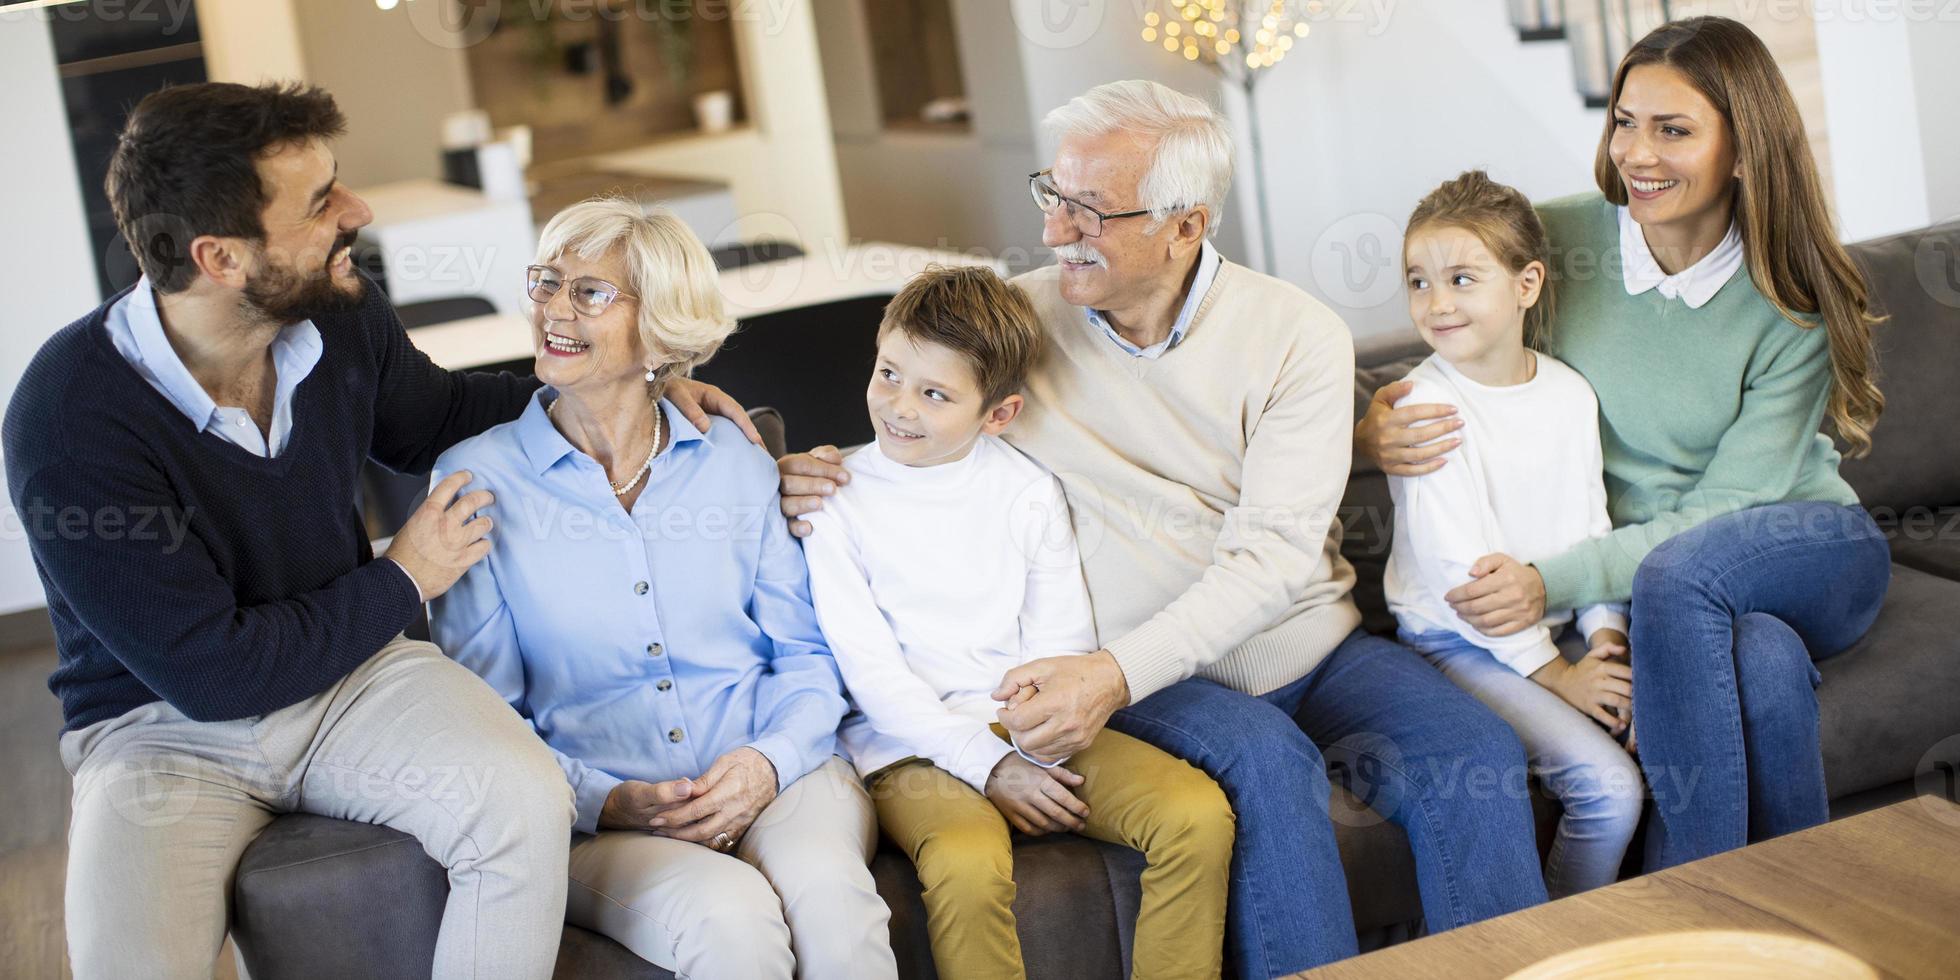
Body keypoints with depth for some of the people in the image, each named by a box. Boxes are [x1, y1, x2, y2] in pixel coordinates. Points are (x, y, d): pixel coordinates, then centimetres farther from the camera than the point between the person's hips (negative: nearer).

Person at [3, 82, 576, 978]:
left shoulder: (343, 316, -7)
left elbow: (436, 417, 19)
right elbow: (208, 671, -20)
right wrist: (400, 581, -10)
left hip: (351, 668, 4)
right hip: (164, 725, -4)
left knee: (527, 804, -26)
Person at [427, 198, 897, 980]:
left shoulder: (733, 461, 11)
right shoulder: (477, 478, 4)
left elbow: (807, 655, 11)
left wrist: (769, 761, -10)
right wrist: (605, 802, -13)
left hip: (771, 781, 2)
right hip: (593, 817, -2)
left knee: (826, 890, -32)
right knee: (731, 917, -34)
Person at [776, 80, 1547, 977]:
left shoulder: (1298, 336, -6)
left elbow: (1277, 555, -16)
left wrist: (1115, 670, -28)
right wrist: (820, 491, -10)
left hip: (1313, 650, 2)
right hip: (1152, 683, -1)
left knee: (1477, 755, -23)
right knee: (1267, 761, -32)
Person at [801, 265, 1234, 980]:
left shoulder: (1028, 491, 6)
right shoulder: (838, 500, -1)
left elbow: (1062, 641, 5)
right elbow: (870, 670, -6)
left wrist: (1037, 748, -13)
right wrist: (986, 763, -14)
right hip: (913, 747, -3)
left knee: (1199, 814, -18)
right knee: (969, 866, -35)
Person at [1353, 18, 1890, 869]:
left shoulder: (1795, 310, -13)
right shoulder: (1556, 239, -7)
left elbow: (1725, 506, -19)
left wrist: (1553, 583, -32)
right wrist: (1375, 436, -20)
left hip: (1807, 552, -1)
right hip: (1632, 573, 1)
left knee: (1677, 570, -36)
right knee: (1765, 659, -35)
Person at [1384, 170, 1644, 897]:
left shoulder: (1570, 393, 4)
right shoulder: (1426, 408, -15)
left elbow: (1592, 527, 8)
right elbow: (1458, 566, -18)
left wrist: (1606, 634, -7)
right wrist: (1554, 672, -17)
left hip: (1559, 628, 6)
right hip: (1461, 644, -6)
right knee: (1609, 785, -21)